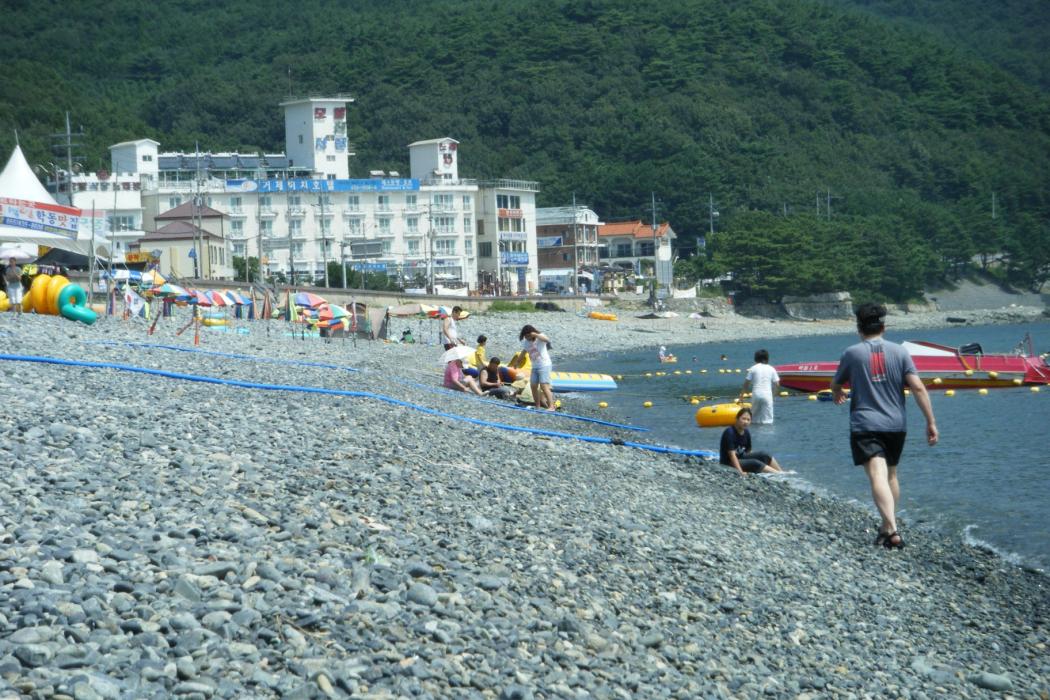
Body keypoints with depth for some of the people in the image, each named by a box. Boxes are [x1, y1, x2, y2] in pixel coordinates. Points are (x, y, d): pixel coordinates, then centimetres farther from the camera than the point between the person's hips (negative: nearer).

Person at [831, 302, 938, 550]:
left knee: (878, 476, -15)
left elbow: (836, 385, 18)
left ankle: (892, 530, -31)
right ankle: (888, 526, 32)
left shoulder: (851, 353, 1)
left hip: (865, 426, -4)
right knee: (891, 475, 22)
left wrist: (837, 395, 42)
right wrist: (931, 422, -3)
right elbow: (918, 388, -6)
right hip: (896, 424, 4)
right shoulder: (899, 352, 4)